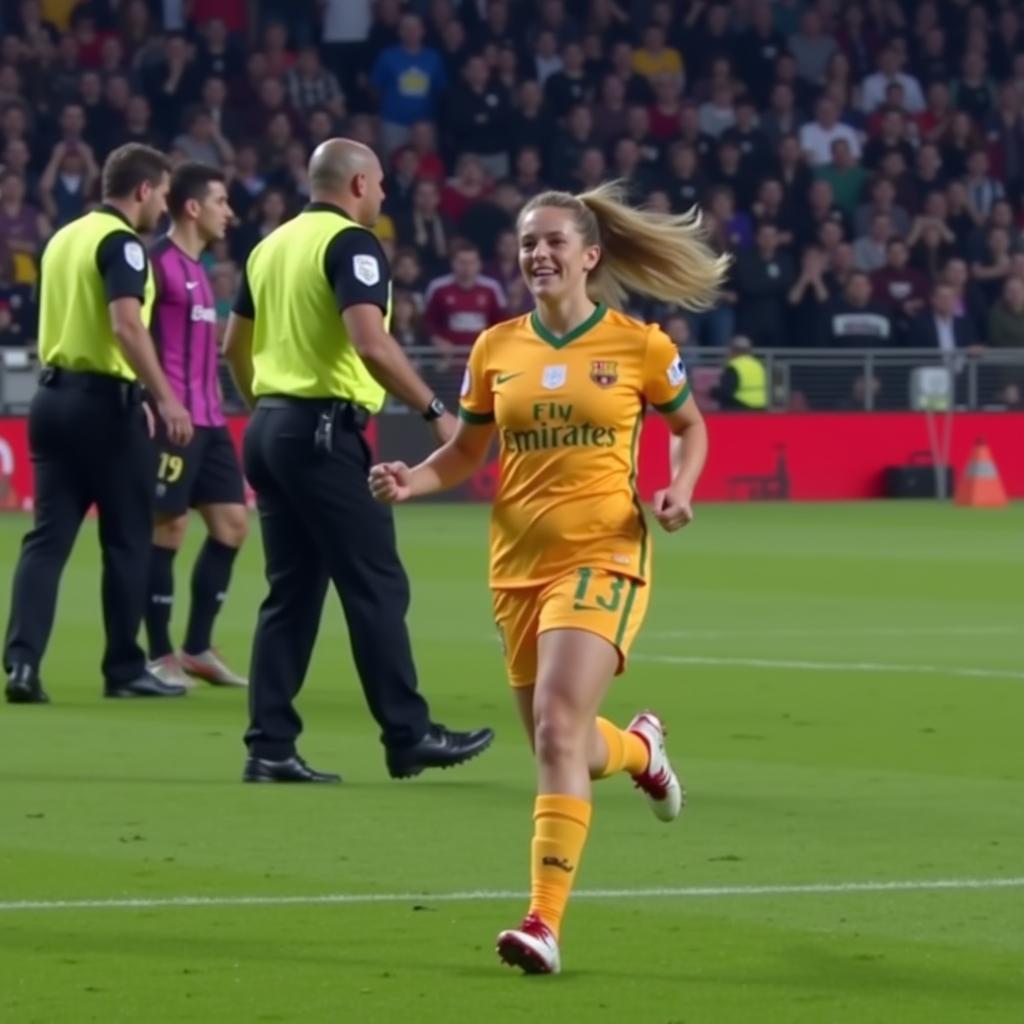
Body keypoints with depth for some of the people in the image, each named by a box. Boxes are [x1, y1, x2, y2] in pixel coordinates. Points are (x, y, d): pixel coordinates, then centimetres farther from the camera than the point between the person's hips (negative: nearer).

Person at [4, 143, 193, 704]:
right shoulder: (120, 241, -11)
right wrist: (165, 398, -25)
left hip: (53, 394, 7)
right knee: (127, 540, 4)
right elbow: (127, 325, -23)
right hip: (104, 399, -7)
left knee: (48, 536, 3)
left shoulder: (64, 237, 14)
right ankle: (124, 669, 10)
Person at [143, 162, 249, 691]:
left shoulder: (198, 269, 19)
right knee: (169, 527, -5)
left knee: (232, 522, 8)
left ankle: (198, 648, 15)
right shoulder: (159, 262, -9)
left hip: (208, 418, 9)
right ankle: (160, 654, 1)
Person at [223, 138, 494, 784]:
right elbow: (371, 344, -23)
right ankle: (408, 736, 2)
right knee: (376, 586, -1)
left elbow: (236, 346, 20)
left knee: (291, 592, 9)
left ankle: (271, 747, 5)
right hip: (325, 431, -8)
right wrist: (435, 411, -17)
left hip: (270, 426, 8)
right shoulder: (351, 243, -10)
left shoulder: (273, 245, 15)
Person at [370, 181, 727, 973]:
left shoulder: (638, 344, -3)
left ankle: (545, 922, -19)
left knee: (558, 729, -20)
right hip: (520, 562, 4)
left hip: (603, 557, -4)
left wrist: (679, 491, -6)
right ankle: (639, 748, 50)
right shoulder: (497, 349, 5)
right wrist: (412, 480, -6)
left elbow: (689, 425, 13)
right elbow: (465, 453, 14)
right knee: (567, 751, 11)